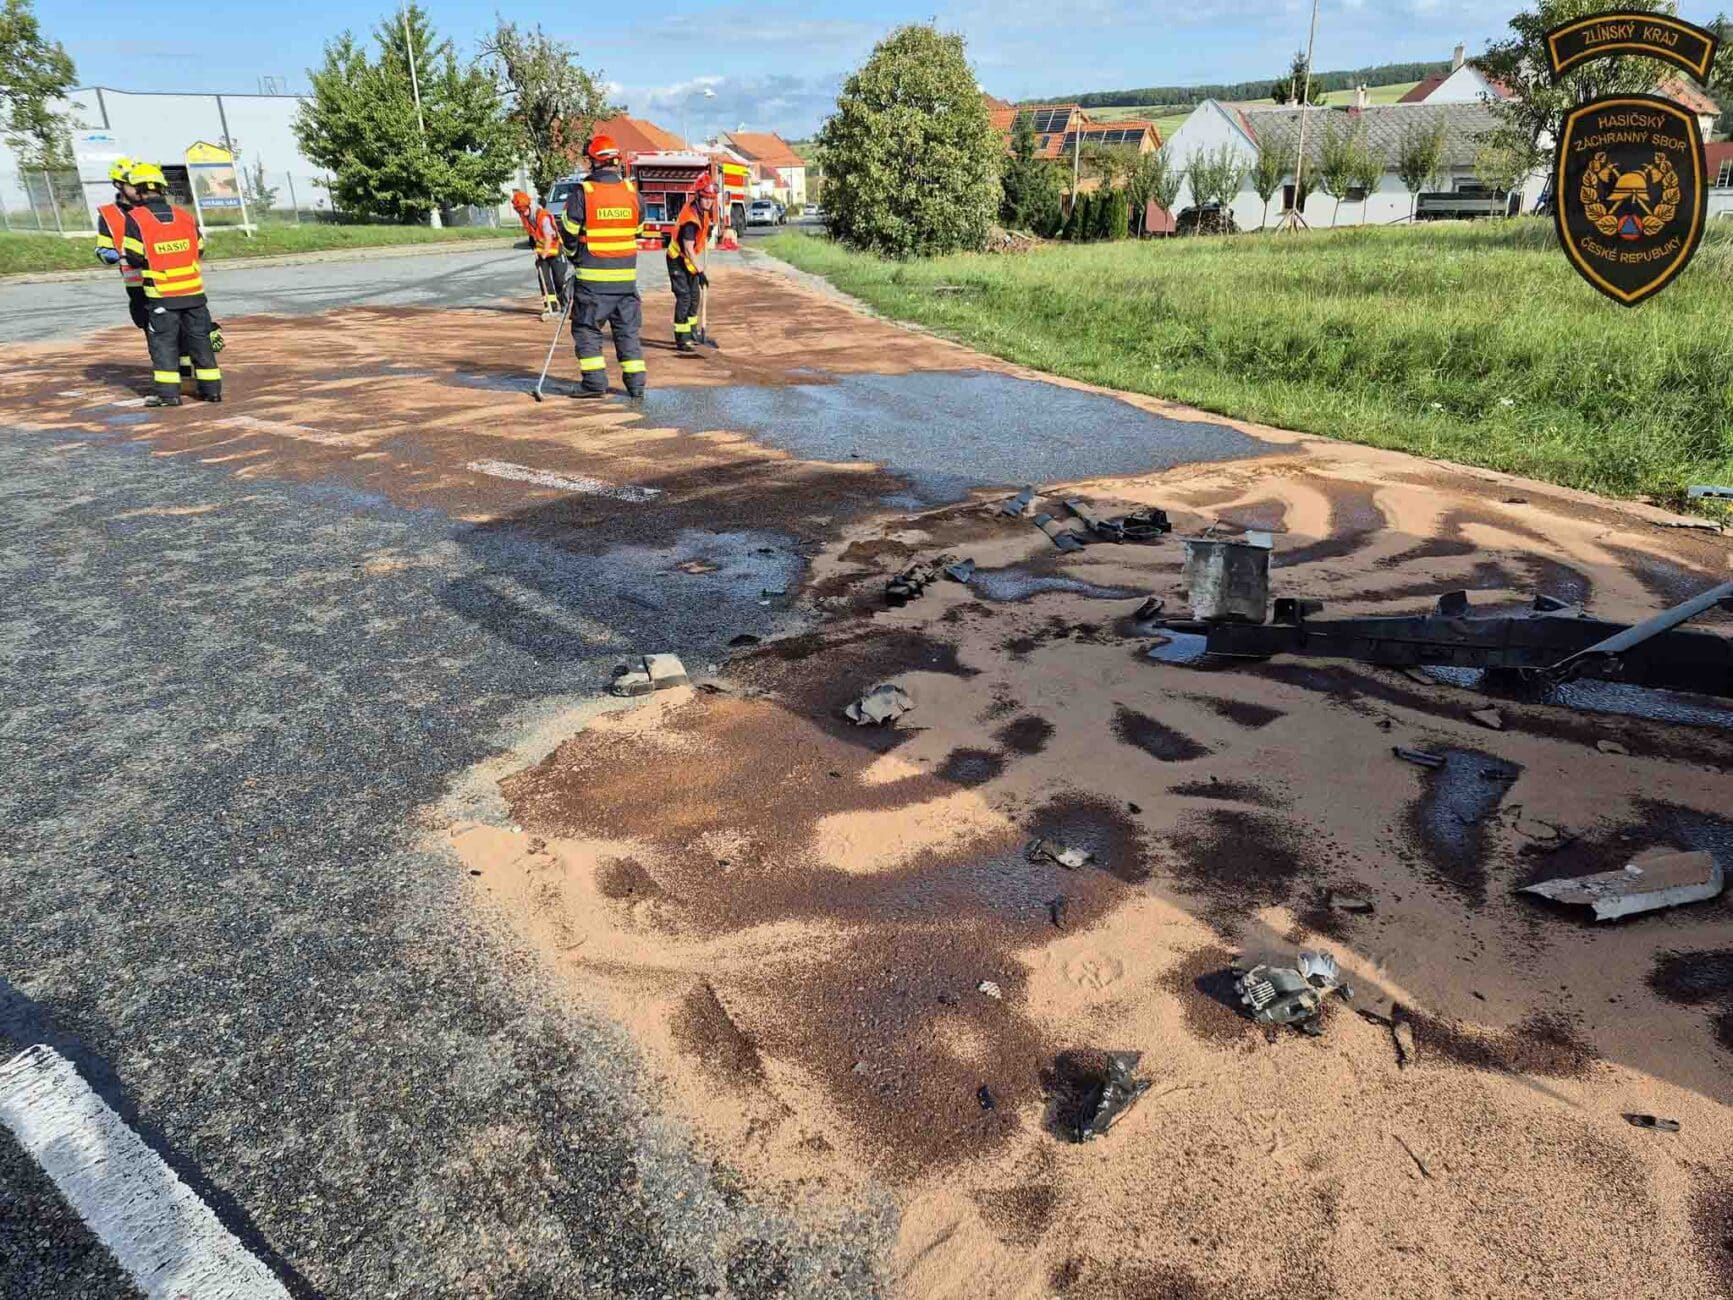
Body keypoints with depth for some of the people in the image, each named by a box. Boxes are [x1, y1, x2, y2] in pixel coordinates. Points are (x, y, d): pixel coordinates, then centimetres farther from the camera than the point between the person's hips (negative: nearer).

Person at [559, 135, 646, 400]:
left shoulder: (582, 193, -10)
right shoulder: (632, 192, 2)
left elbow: (569, 233, -3)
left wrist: (575, 256, 16)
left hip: (592, 277, -3)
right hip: (626, 276, 3)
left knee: (587, 328, 7)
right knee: (628, 329, 11)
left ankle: (594, 382, 2)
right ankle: (636, 384, 10)